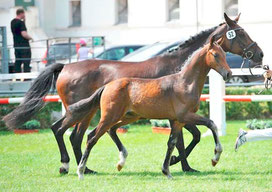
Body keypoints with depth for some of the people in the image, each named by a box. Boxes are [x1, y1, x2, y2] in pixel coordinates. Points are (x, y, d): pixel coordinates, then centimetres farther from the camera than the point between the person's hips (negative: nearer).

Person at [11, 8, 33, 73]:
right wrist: (30, 38, -5)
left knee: (18, 62, 9)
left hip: (16, 45, 8)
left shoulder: (12, 22, 10)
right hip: (24, 45, -8)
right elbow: (24, 34, -23)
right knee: (26, 63, -6)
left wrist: (24, 21, 12)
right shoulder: (20, 22, -16)